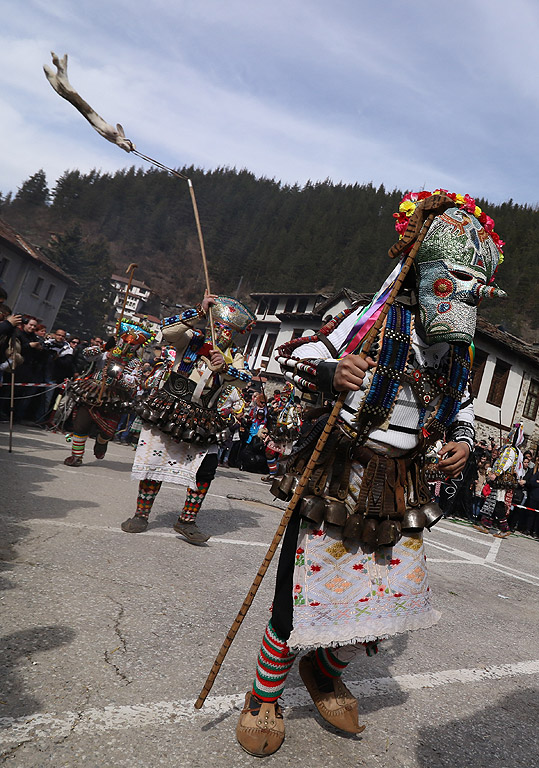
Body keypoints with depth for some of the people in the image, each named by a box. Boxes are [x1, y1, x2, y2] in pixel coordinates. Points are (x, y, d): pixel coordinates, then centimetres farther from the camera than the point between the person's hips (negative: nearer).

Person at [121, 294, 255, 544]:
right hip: (168, 409, -2)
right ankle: (141, 515, 20)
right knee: (154, 460, 1)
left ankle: (187, 521, 5)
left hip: (201, 420, 2)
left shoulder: (234, 356, 10)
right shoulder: (193, 339, 1)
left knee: (207, 467, -9)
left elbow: (244, 379, -8)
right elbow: (167, 330, -17)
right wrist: (199, 312, -21)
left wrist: (225, 367, -26)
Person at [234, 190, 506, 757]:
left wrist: (462, 441, 3)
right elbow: (291, 355, -10)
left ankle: (325, 674, 43)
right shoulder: (375, 320, -11)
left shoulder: (457, 354, 7)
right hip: (339, 473, -6)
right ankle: (264, 696, 29)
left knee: (394, 595, 13)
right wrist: (328, 374, -30)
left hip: (400, 487, 7)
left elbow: (460, 408, 24)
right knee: (306, 591, -1)